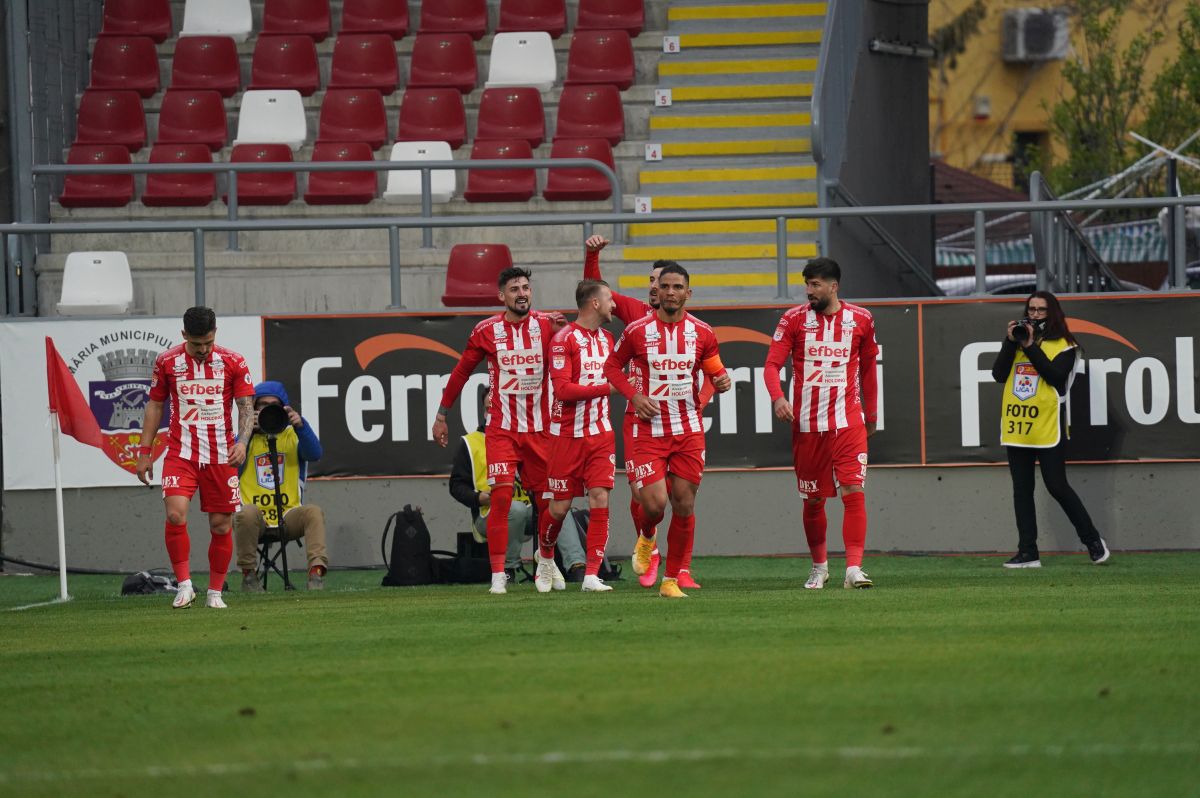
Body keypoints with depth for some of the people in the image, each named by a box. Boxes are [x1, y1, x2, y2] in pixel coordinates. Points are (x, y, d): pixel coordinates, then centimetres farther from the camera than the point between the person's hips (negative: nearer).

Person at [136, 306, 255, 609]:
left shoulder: (233, 362, 0)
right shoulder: (167, 362, 2)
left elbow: (247, 407, 0)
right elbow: (154, 406, 10)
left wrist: (242, 442, -17)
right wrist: (145, 451, 6)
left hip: (221, 456, 0)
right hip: (180, 454, 0)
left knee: (221, 525, 2)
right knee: (175, 515, -19)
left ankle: (215, 593, 15)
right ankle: (184, 586, -10)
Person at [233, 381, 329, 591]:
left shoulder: (293, 437, 14)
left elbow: (314, 454, -8)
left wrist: (300, 425, -24)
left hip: (288, 515, 1)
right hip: (255, 519, -1)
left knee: (313, 512, -28)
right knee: (248, 513, -35)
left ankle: (317, 572, -35)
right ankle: (249, 575, -19)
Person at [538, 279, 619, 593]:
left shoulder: (606, 339, 12)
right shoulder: (564, 339, -11)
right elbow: (562, 389, -18)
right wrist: (607, 387, -20)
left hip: (600, 434, 5)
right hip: (568, 434, -5)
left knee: (600, 501, -7)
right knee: (560, 507, 2)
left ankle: (592, 576, -7)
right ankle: (545, 556, 31)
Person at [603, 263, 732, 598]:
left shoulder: (702, 333, 2)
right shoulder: (637, 331, -4)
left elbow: (714, 369, 15)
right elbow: (612, 366, 8)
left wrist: (722, 381, -9)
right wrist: (634, 395, -8)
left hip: (689, 430, 2)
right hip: (650, 430, -2)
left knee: (684, 505, 0)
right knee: (655, 502, -14)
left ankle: (672, 580, 11)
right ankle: (646, 537, 23)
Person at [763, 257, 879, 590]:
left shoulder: (860, 320, 4)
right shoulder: (794, 319, 1)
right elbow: (772, 364, -5)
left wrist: (871, 415, 18)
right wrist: (777, 397, -24)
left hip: (848, 421, -1)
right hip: (806, 423, 1)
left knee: (853, 491, -14)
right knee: (813, 500, 8)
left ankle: (854, 568, -17)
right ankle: (819, 566, 25)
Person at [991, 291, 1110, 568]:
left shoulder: (1064, 345, 0)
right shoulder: (1018, 339, 14)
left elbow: (1055, 376, -16)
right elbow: (998, 374, 4)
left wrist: (1030, 346, -15)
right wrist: (1011, 342, -5)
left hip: (1047, 428, -5)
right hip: (1016, 427, 5)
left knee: (1057, 486, -6)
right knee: (1021, 490, 4)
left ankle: (1093, 541, 8)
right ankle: (1028, 553, 7)